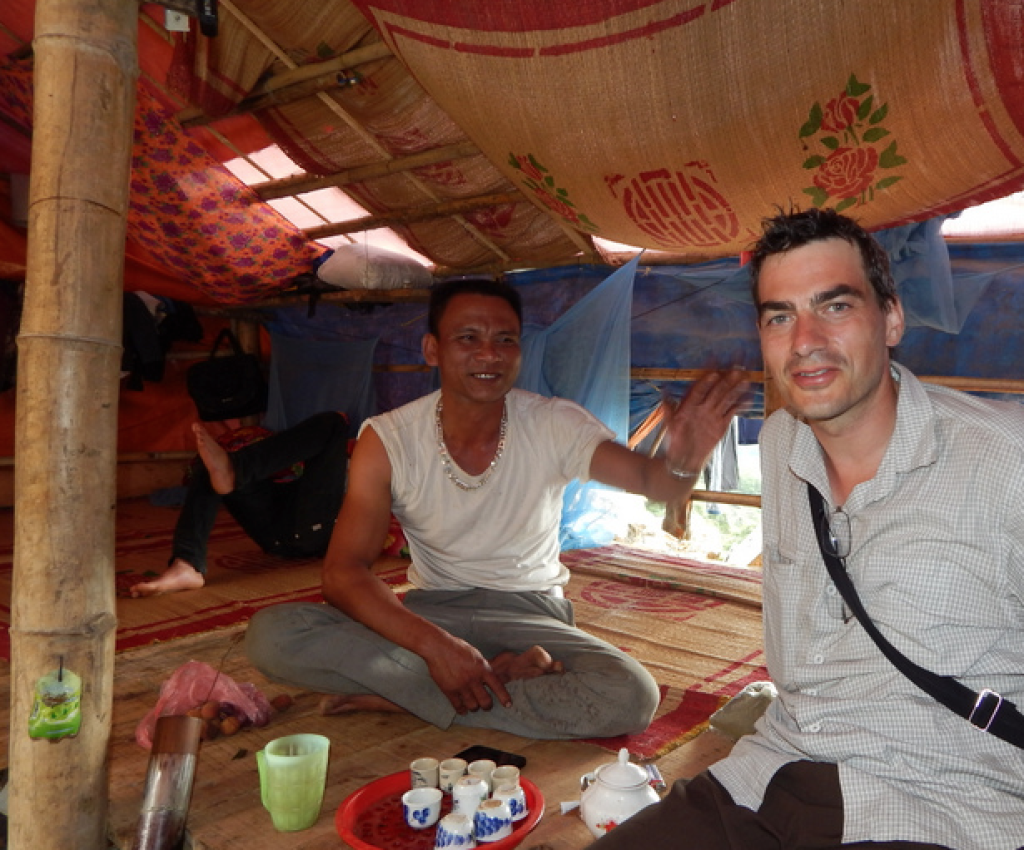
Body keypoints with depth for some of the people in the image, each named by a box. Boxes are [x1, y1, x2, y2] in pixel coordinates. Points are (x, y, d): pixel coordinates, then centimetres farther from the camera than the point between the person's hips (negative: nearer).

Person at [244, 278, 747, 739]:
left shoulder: (554, 426, -11)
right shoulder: (388, 440, -12)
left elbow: (651, 481, -23)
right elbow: (343, 571, -17)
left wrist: (683, 463, -49)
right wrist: (435, 645, -32)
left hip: (529, 612, 0)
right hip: (431, 611, 1)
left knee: (633, 697, -29)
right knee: (271, 634, -24)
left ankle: (398, 697, -16)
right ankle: (508, 674, -18)